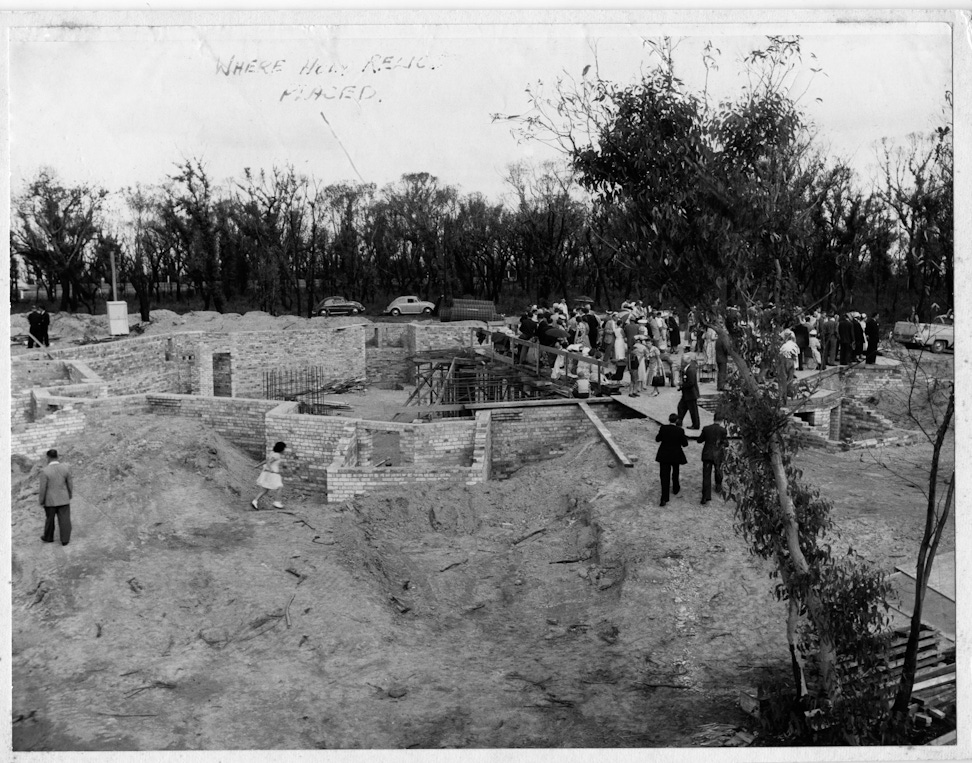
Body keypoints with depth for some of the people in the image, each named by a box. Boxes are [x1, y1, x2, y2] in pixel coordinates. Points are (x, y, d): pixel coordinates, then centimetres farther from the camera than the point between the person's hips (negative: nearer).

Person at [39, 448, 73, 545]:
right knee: (64, 519, 8)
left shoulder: (45, 471, -20)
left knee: (50, 519, 17)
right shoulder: (65, 468, -9)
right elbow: (70, 484, 0)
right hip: (63, 499, 2)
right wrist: (70, 496, 16)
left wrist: (41, 501, -3)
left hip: (50, 500, -2)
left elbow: (43, 488, -16)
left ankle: (48, 537, 33)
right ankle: (65, 540, 12)